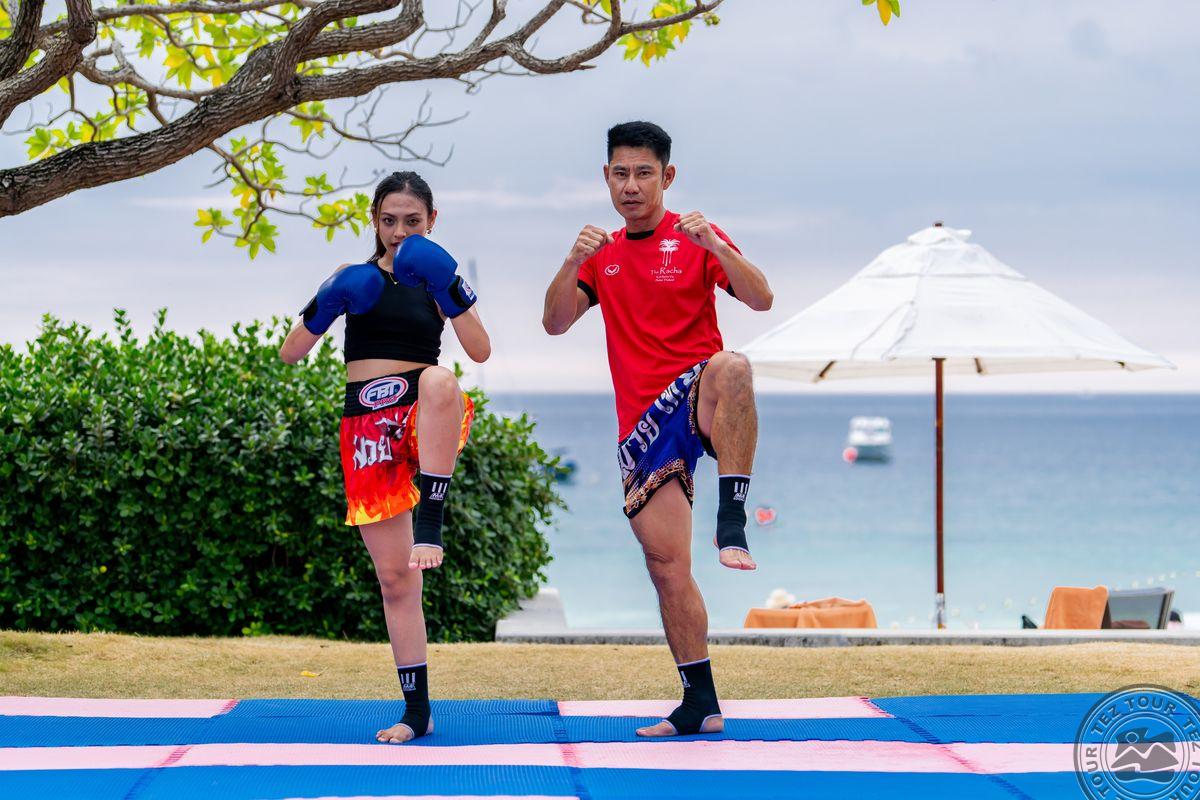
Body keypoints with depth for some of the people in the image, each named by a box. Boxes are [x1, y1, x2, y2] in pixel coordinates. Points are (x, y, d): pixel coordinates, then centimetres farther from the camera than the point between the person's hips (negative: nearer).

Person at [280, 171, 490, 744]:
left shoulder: (435, 281, 9)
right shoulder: (354, 279, 9)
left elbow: (480, 350, -6)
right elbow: (290, 354, 6)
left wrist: (448, 290, -16)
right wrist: (325, 309, -11)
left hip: (424, 417, -1)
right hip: (367, 423, 2)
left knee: (439, 381, -40)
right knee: (394, 577, 0)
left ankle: (430, 525, -38)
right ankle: (417, 711, 7)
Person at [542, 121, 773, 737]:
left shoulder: (694, 240, 2)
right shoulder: (604, 255, 16)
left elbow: (760, 299, -10)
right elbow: (555, 323, 5)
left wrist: (714, 247, -26)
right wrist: (573, 263, -12)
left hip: (694, 398, -4)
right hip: (641, 428, 4)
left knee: (731, 369, -41)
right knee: (667, 567, 2)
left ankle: (732, 522, -43)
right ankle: (700, 704, 10)